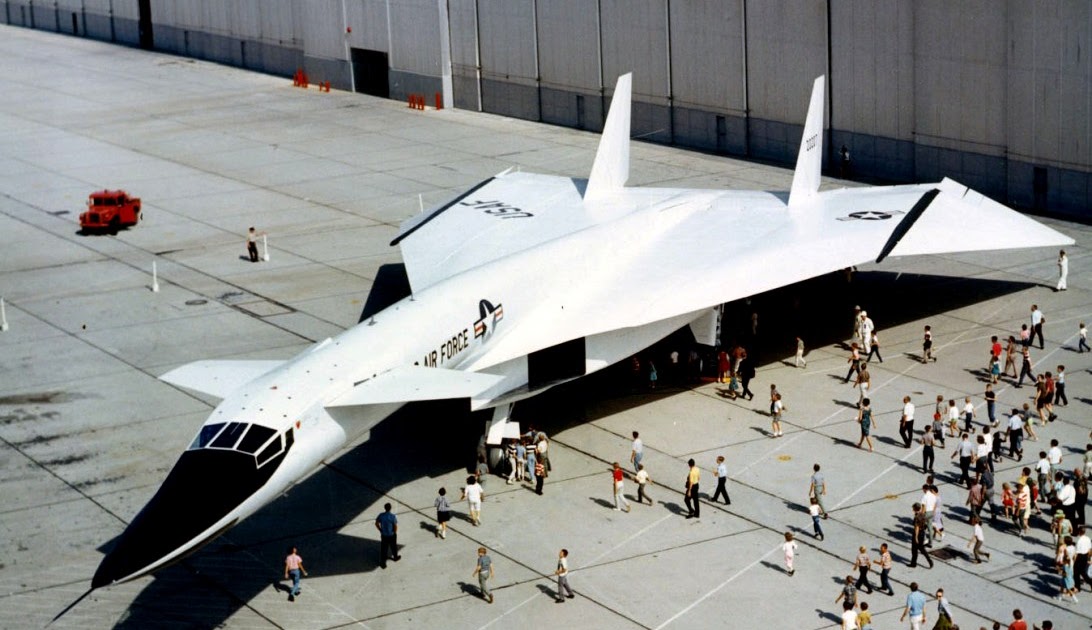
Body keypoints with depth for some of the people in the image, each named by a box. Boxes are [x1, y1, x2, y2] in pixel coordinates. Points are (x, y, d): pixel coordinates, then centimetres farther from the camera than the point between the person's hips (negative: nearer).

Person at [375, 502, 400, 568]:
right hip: (391, 535, -2)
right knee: (393, 547, 23)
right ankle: (395, 557, 47)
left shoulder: (381, 515, -12)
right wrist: (394, 533, 2)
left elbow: (376, 524, -2)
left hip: (383, 535, 2)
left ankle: (382, 563, 13)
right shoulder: (393, 516, -23)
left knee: (383, 549, 10)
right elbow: (395, 526, -18)